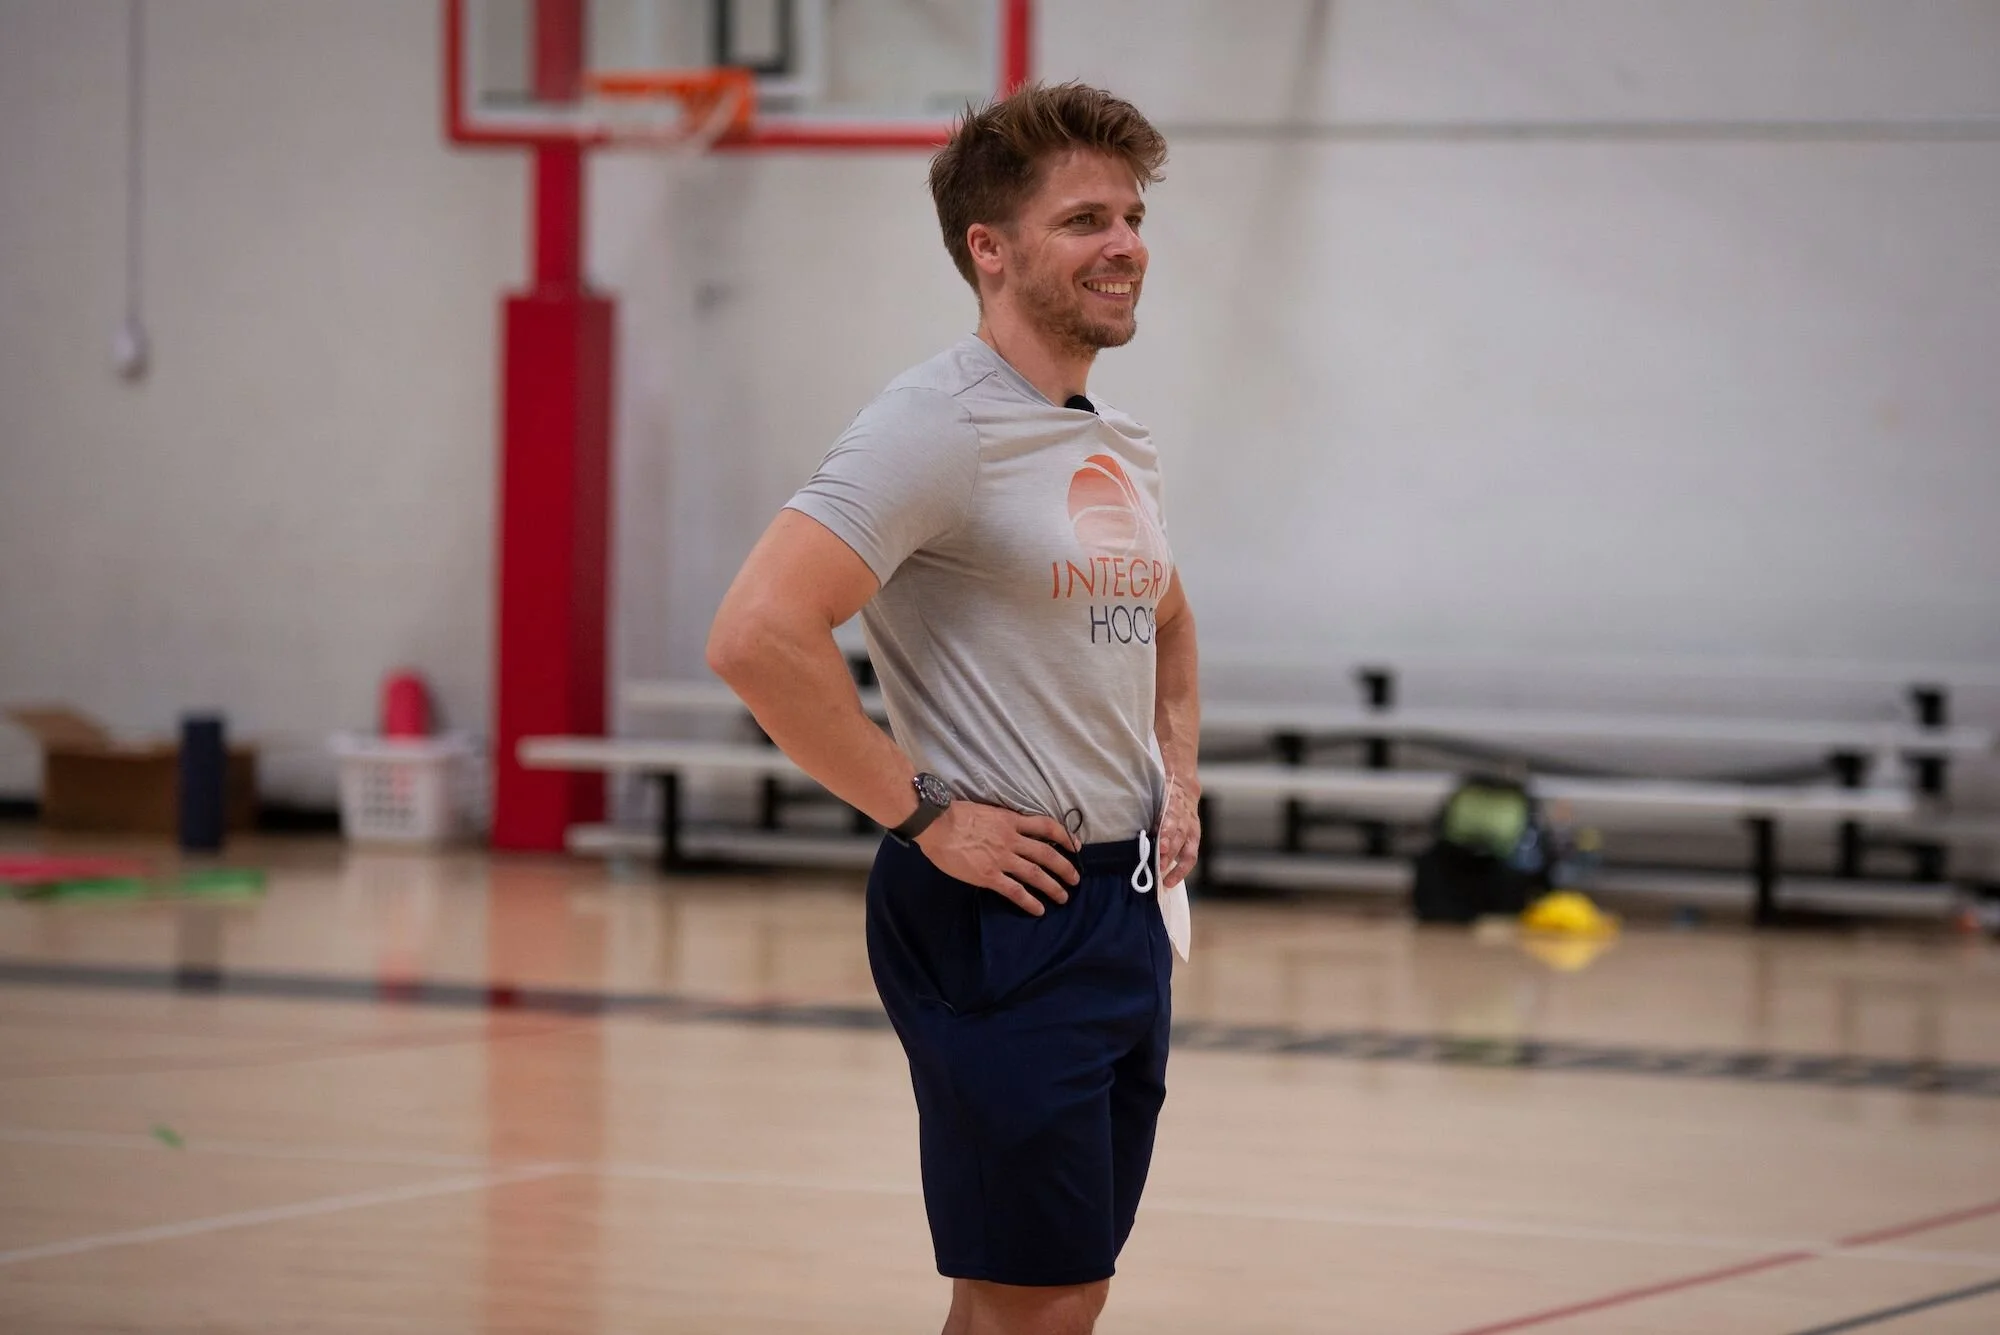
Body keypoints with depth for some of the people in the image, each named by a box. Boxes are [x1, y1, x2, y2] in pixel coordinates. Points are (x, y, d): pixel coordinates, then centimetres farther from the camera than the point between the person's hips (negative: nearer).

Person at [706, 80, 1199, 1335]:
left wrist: (1177, 770, 17)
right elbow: (758, 635, -25)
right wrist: (921, 815, -19)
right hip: (1002, 914, -9)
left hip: (1128, 904, 9)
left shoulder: (1121, 447, 13)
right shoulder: (944, 425, -14)